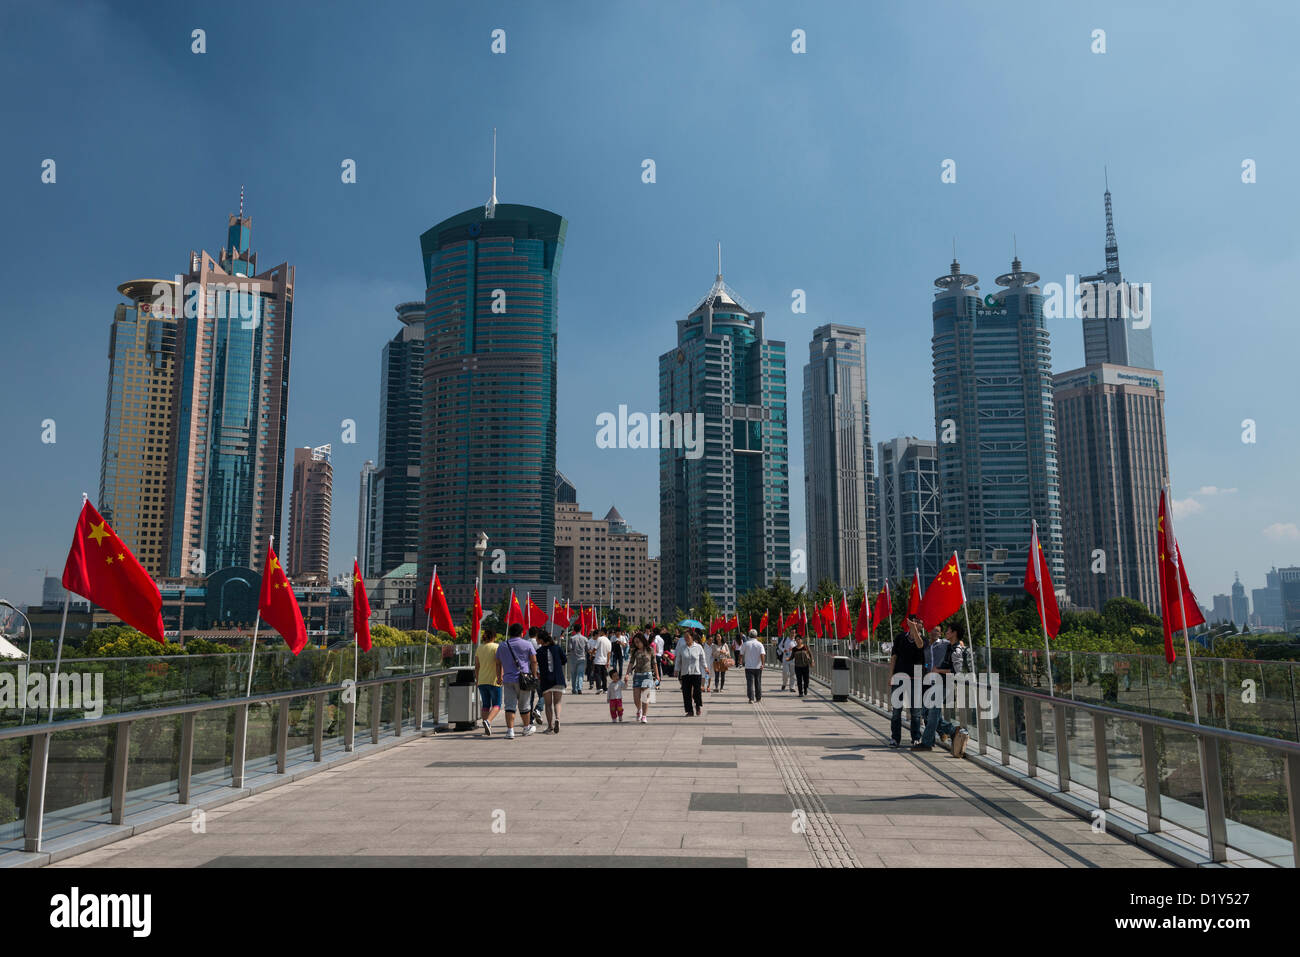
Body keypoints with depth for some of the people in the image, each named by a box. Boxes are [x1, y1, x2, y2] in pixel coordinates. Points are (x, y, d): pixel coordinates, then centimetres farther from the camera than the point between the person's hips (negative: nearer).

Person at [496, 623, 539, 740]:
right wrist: (534, 675, 3)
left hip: (508, 679, 2)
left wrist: (500, 677, 24)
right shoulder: (527, 644, 0)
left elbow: (498, 663, 15)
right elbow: (534, 661, -4)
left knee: (510, 706, -1)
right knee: (524, 705, 11)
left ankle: (510, 730, -10)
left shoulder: (502, 645, 9)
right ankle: (527, 728, 26)